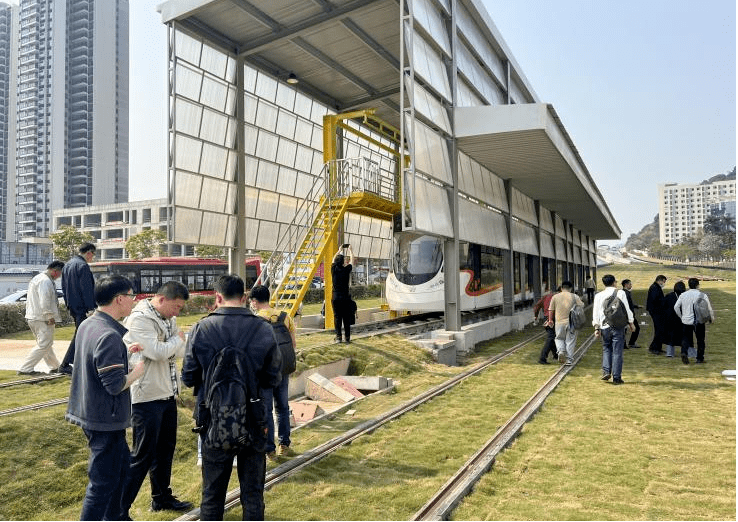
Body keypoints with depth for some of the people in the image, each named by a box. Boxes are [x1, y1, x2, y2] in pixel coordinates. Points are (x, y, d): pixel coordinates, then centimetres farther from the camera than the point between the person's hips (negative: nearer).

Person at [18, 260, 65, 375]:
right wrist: (50, 317, -16)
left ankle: (55, 367, 29)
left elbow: (29, 300, 24)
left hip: (32, 317, 11)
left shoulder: (37, 278, 17)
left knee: (46, 344, 18)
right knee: (44, 345, -4)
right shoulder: (45, 281, -18)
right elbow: (44, 302, -25)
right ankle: (25, 369, -1)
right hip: (41, 319, -11)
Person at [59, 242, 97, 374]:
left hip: (73, 307, 10)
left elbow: (64, 287, 20)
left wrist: (69, 304, 23)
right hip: (82, 307, -10)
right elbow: (86, 289, -19)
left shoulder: (68, 264, 14)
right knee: (79, 335, -4)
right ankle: (65, 365, -2)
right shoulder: (83, 266, -16)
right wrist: (90, 308, -18)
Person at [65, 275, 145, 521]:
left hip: (90, 413, 10)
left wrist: (124, 351, 9)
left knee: (121, 463, 24)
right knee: (104, 481, 3)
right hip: (106, 419, -10)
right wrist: (137, 372, -9)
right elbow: (115, 385, -26)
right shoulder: (109, 336, -26)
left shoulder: (87, 325, 4)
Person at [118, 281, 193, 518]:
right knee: (143, 455, 0)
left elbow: (180, 352, 4)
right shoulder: (139, 319, -18)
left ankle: (161, 497, 37)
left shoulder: (168, 318, 8)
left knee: (166, 448, 20)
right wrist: (177, 339, -9)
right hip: (146, 397, -9)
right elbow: (158, 352, -27)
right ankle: (119, 510, 15)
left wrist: (169, 347, -16)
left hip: (167, 394, 9)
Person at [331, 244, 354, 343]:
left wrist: (339, 251, 33)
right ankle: (347, 338, 7)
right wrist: (350, 250, 25)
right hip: (345, 298, -2)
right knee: (346, 318, 4)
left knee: (337, 317, 5)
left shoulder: (334, 269, -1)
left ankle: (338, 337, 4)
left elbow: (334, 260, 20)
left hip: (335, 298, 2)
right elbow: (352, 260, 10)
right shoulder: (346, 270, -7)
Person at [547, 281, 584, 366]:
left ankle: (561, 351, -6)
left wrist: (550, 320, 16)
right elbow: (581, 306, 0)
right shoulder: (574, 296, -4)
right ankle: (569, 359, 13)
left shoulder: (555, 297, 0)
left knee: (559, 338, 19)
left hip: (559, 322, 1)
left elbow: (551, 310, 5)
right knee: (570, 340, 9)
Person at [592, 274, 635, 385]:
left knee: (606, 349, 18)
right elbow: (626, 309, 1)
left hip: (605, 326, 2)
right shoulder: (620, 293, 0)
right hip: (618, 326, -2)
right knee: (617, 351, 2)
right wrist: (631, 323, 10)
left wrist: (596, 328, 8)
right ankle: (616, 377, 4)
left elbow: (596, 313, 5)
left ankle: (606, 372, 4)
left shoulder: (599, 295, 5)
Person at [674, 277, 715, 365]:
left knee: (686, 338, 10)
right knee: (700, 340, 12)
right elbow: (709, 308, -5)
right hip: (699, 322, -1)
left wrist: (681, 316, 15)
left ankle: (684, 352, -14)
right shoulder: (703, 295, -6)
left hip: (686, 321, 2)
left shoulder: (683, 295, 1)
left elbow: (676, 307, 1)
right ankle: (700, 359, 17)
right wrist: (712, 318, 12)